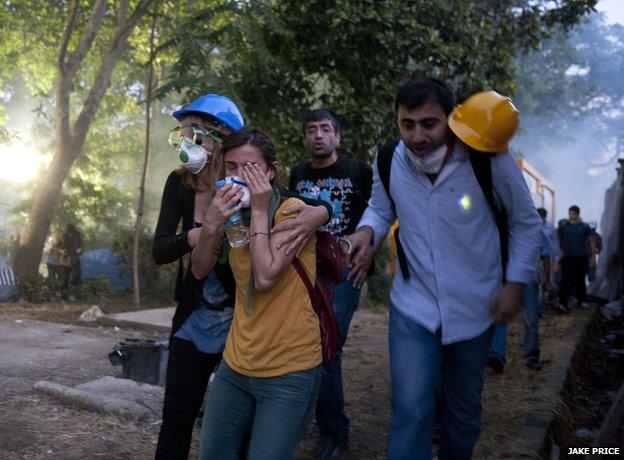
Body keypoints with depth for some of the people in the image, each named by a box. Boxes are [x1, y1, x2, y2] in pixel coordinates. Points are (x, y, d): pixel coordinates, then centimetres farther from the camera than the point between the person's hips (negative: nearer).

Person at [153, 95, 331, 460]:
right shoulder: (179, 184, -7)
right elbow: (159, 252, -10)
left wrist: (321, 211, -40)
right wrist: (197, 236, -31)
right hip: (193, 318, 3)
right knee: (176, 417, 9)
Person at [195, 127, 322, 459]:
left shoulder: (292, 211, -13)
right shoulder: (234, 211, 8)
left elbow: (265, 276, -23)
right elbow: (200, 271, 3)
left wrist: (259, 210, -20)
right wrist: (211, 225, -14)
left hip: (289, 372, -6)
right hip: (236, 365, 7)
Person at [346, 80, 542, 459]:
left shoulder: (490, 160, -18)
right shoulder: (389, 162, -10)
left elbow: (526, 223, -4)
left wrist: (515, 282, -9)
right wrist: (367, 231, -14)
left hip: (475, 310, 0)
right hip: (413, 305, 0)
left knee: (465, 410, 19)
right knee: (411, 411, -9)